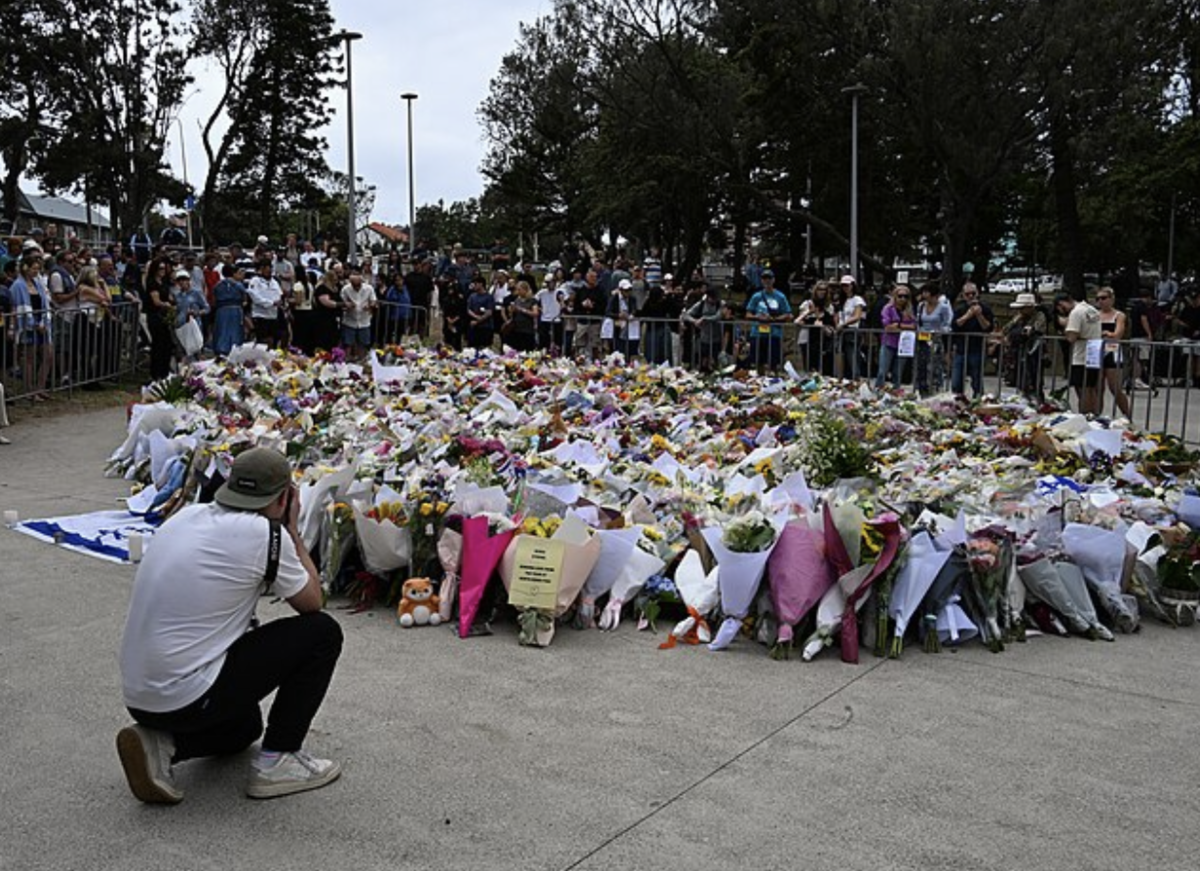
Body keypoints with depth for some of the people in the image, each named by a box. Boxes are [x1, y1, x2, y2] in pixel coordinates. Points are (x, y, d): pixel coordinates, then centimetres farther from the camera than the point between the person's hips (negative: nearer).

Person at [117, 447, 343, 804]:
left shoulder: (185, 516, 8)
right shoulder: (266, 533, -14)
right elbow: (312, 602, 3)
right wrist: (292, 530, 9)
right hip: (189, 698, -8)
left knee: (245, 725, 35)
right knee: (322, 632, 2)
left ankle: (160, 744, 8)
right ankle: (276, 761, 5)